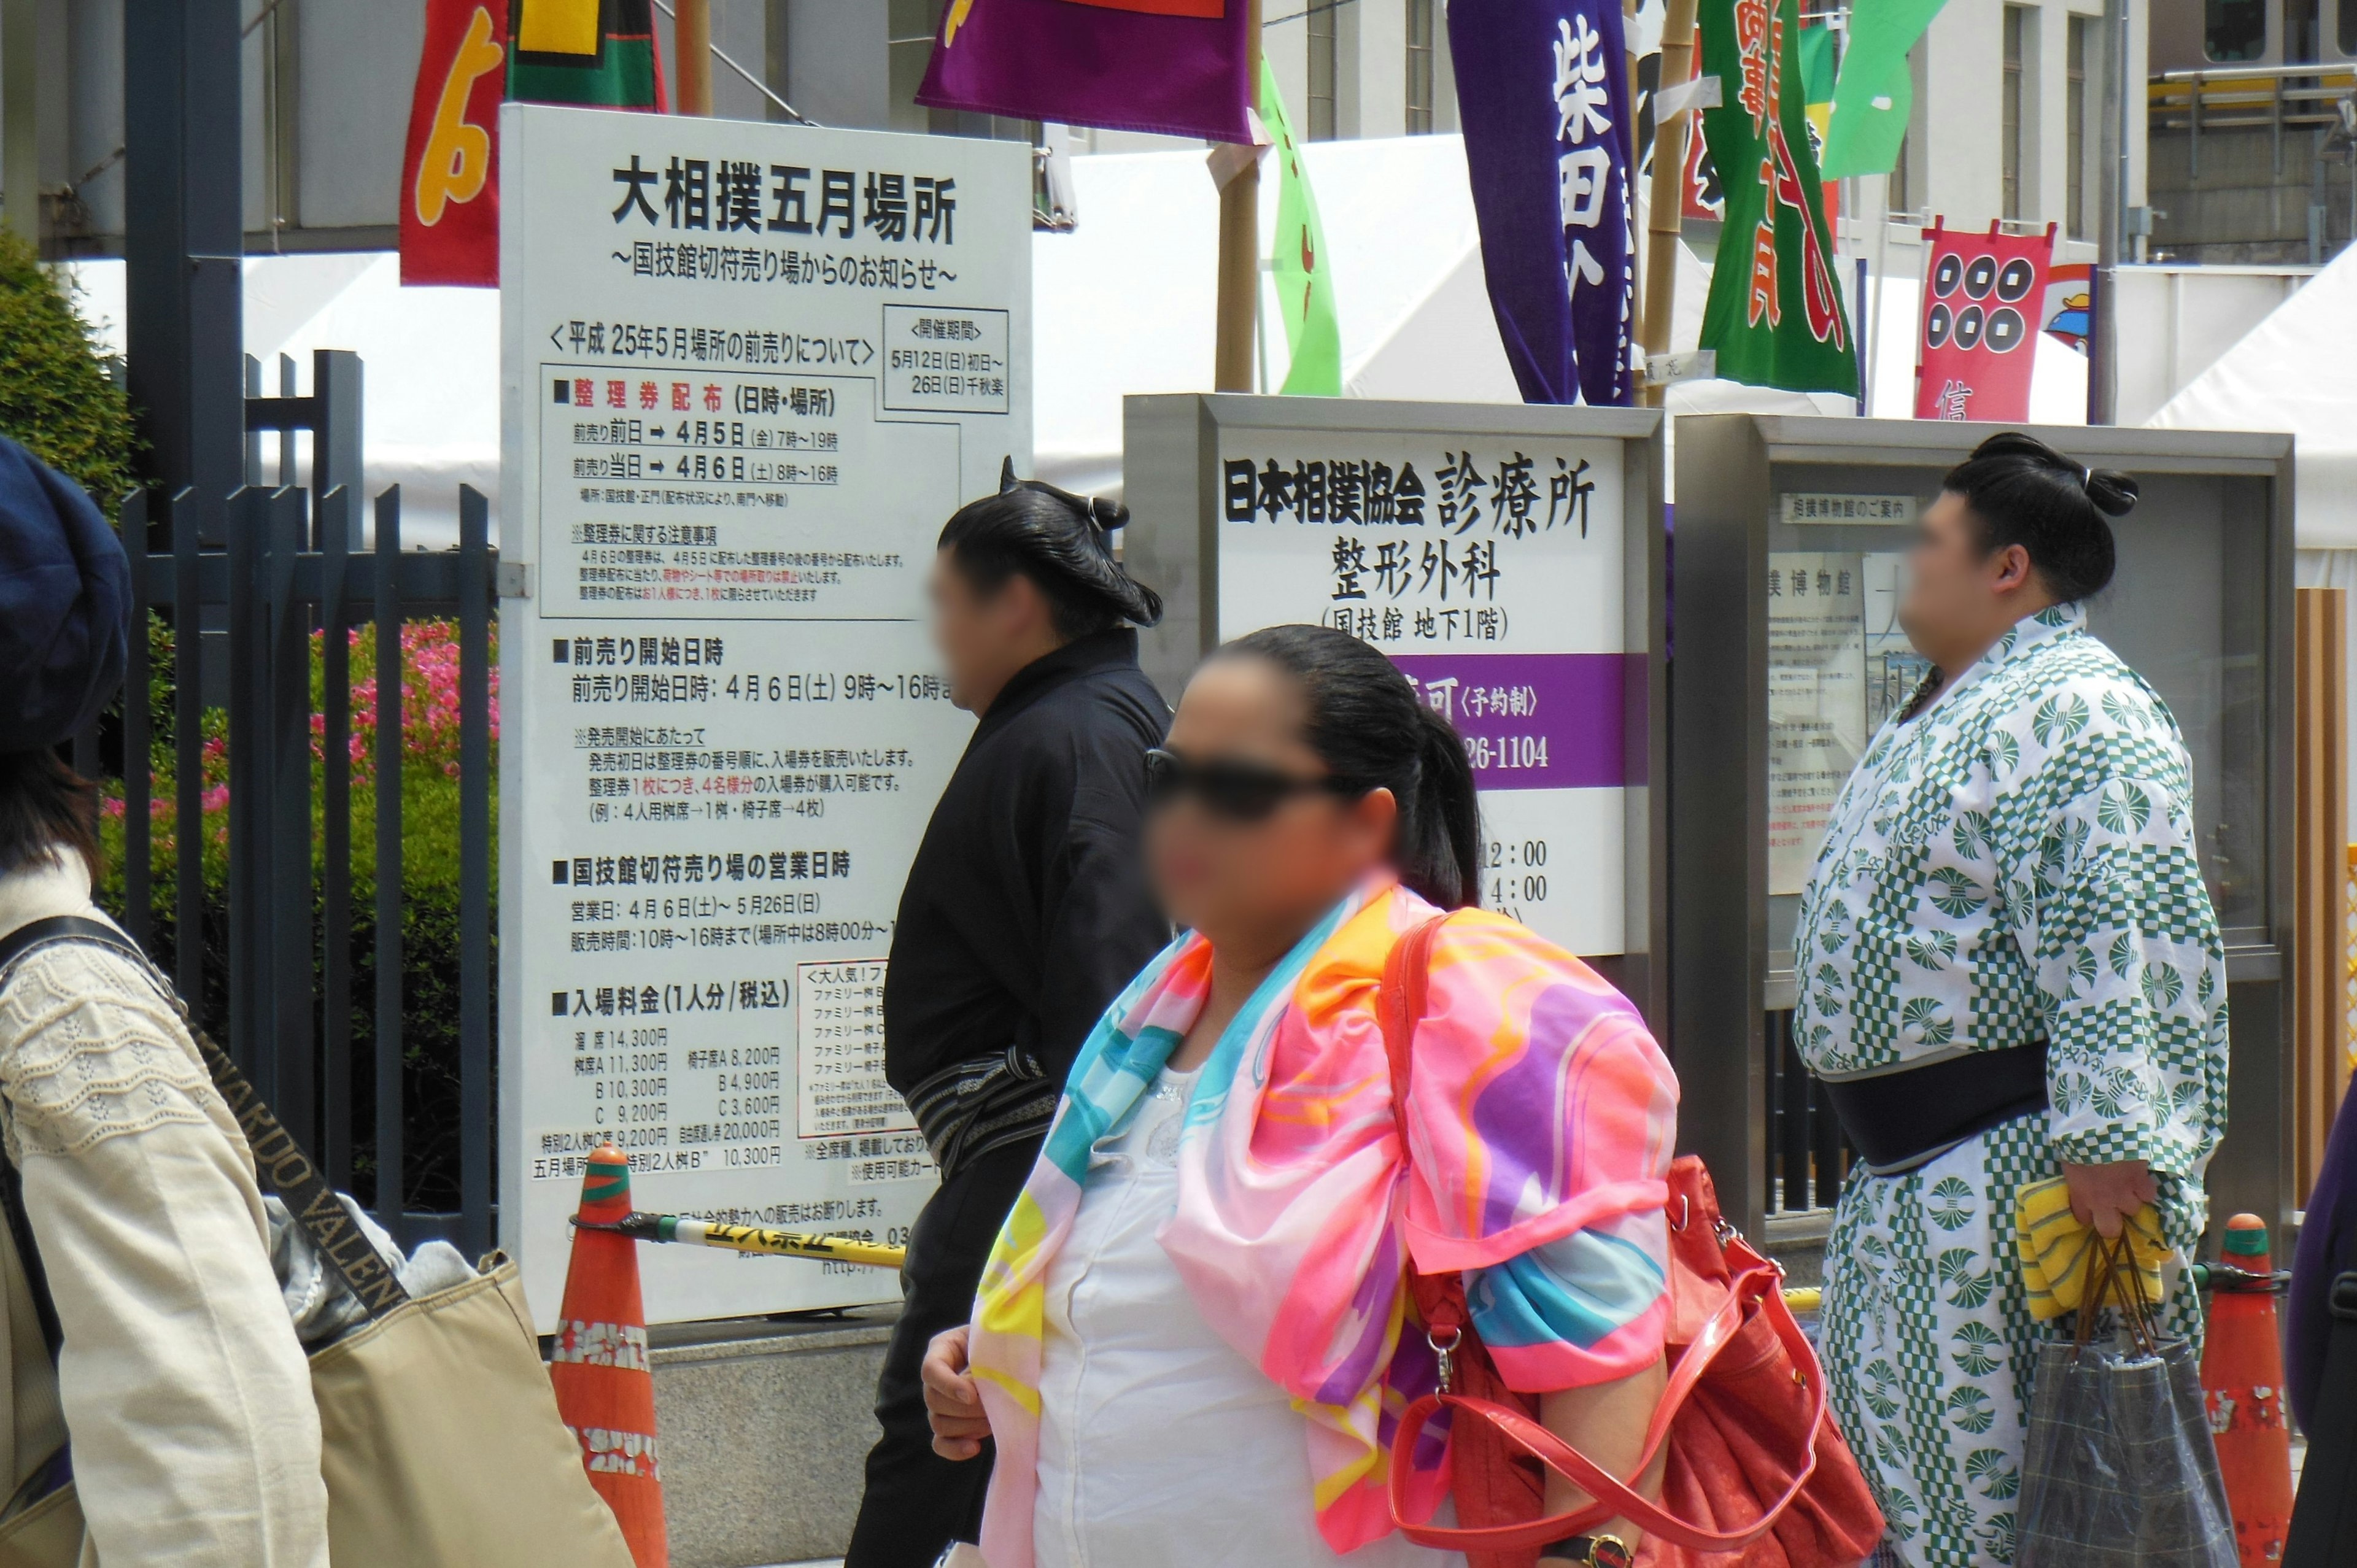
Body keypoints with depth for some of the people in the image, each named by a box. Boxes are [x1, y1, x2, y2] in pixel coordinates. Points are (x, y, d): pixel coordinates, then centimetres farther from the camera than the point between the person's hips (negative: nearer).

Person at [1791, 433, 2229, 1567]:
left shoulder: (2075, 711, -15)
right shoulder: (1948, 710, 19)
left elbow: (2129, 938, -25)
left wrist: (2109, 1144, -31)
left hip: (2015, 1169, -11)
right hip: (1905, 1175, 11)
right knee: (1887, 1467, 15)